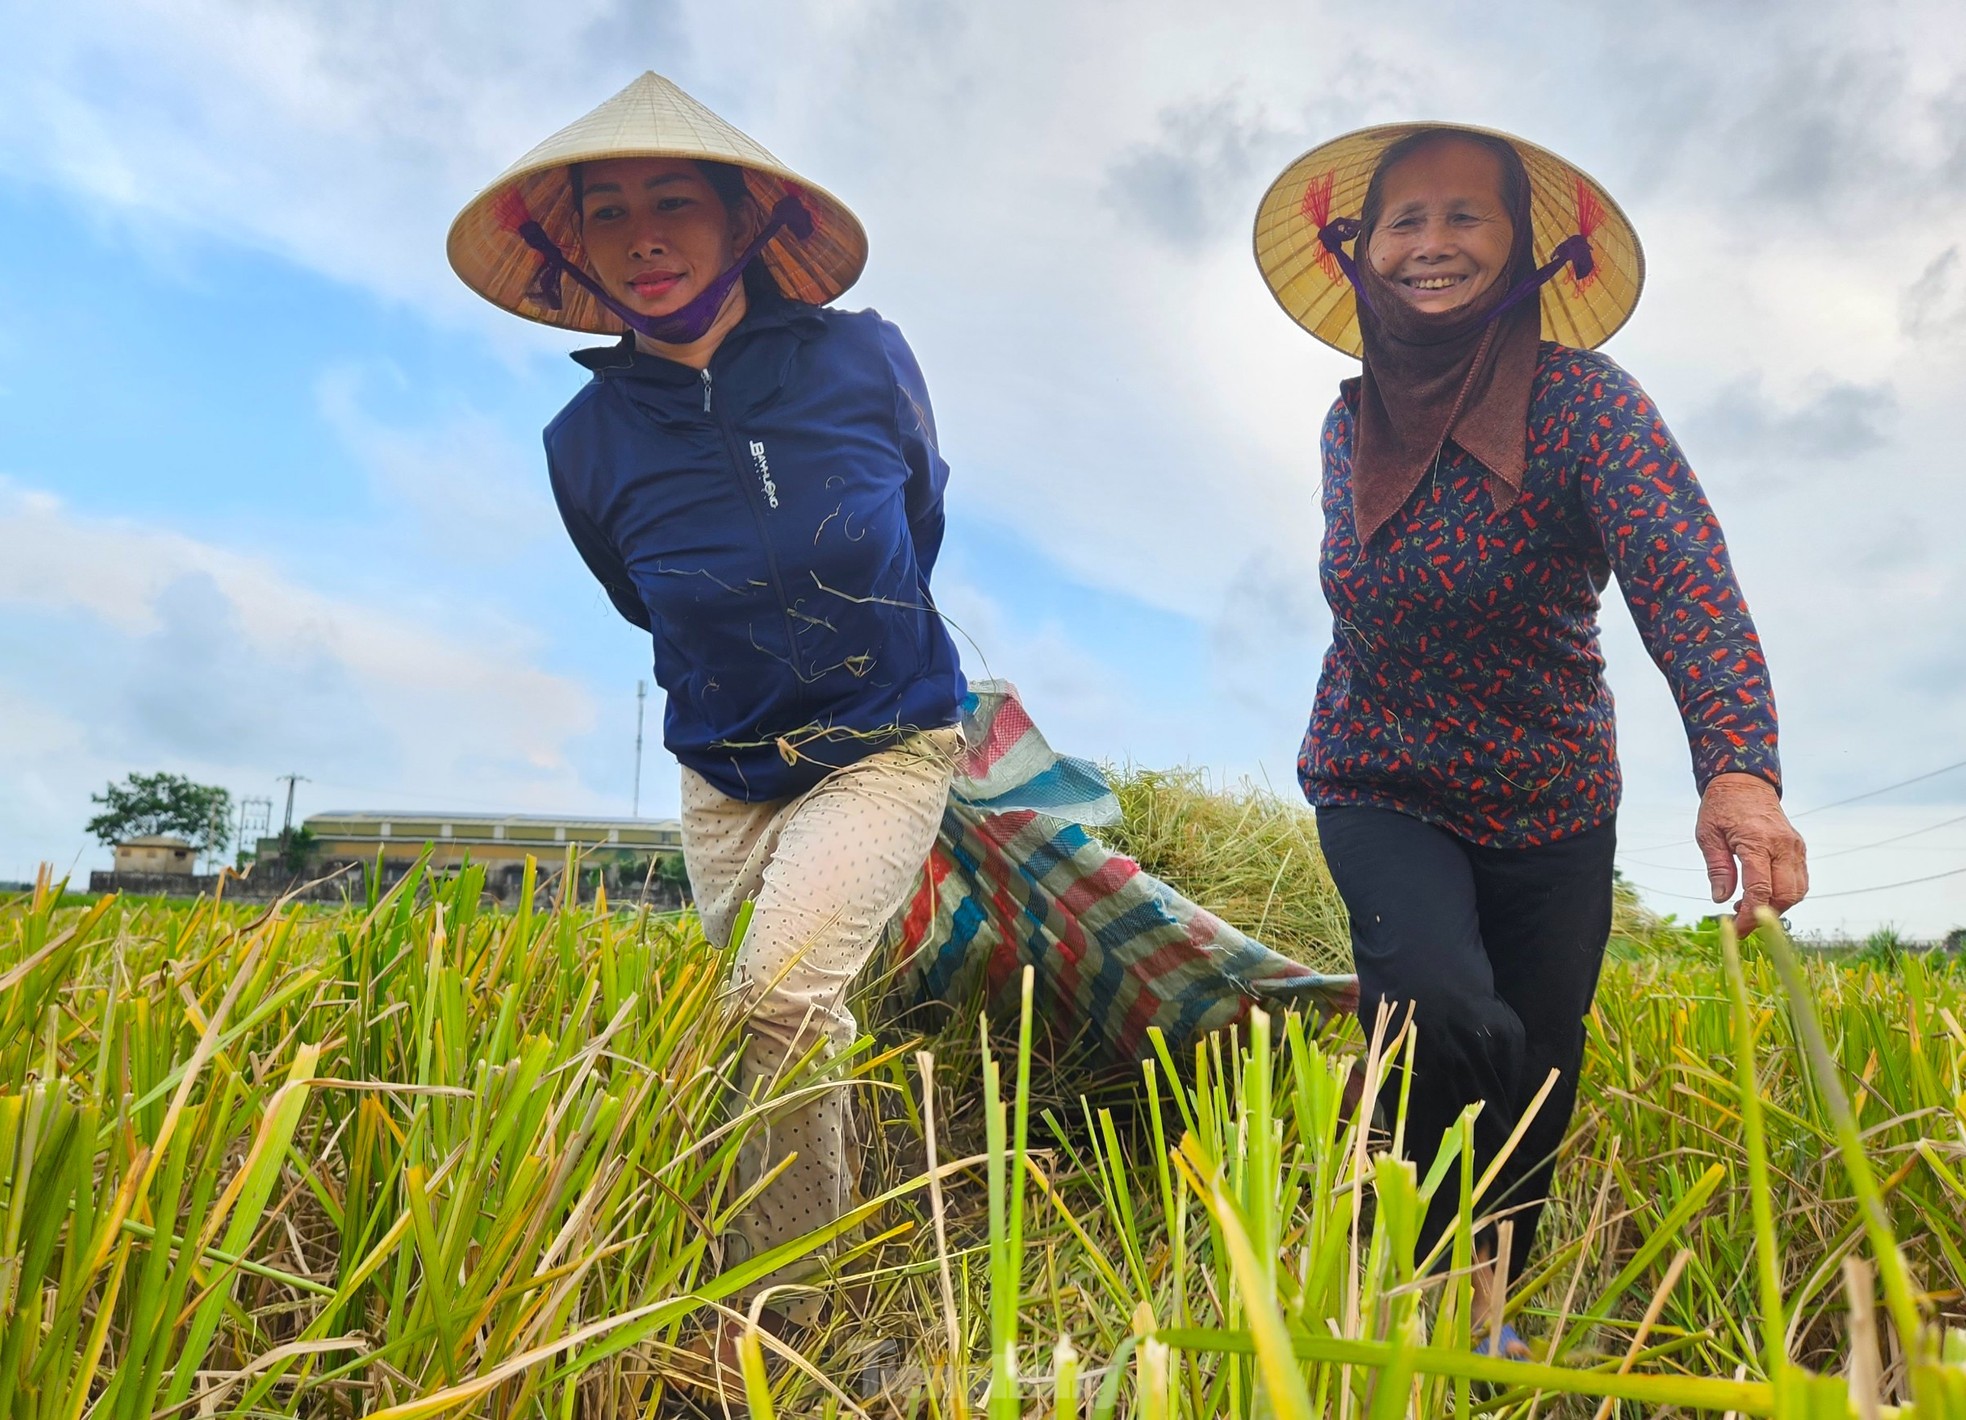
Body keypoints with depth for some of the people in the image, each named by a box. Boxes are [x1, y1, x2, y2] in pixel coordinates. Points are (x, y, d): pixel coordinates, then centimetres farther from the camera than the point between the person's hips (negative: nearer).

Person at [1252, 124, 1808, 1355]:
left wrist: (1741, 766, -48)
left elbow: (1685, 575, -32)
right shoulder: (1353, 423, -3)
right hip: (1385, 791, 1)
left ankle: (1483, 1317, 40)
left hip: (1551, 812, -1)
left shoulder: (1581, 399, -16)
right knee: (1457, 1031, -23)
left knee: (1536, 1095, 10)